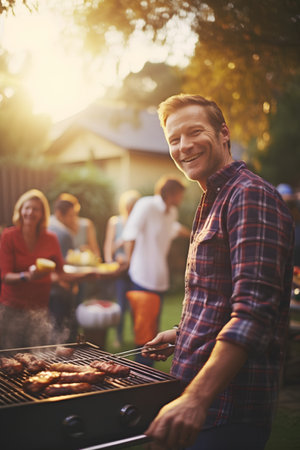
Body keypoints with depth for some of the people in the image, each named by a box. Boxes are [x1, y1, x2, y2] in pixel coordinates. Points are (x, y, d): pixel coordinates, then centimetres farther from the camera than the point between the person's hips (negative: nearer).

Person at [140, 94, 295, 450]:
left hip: (228, 408, -9)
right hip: (195, 392, 9)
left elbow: (254, 311, -27)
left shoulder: (250, 196, -17)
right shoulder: (213, 202, 16)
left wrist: (197, 399, -33)